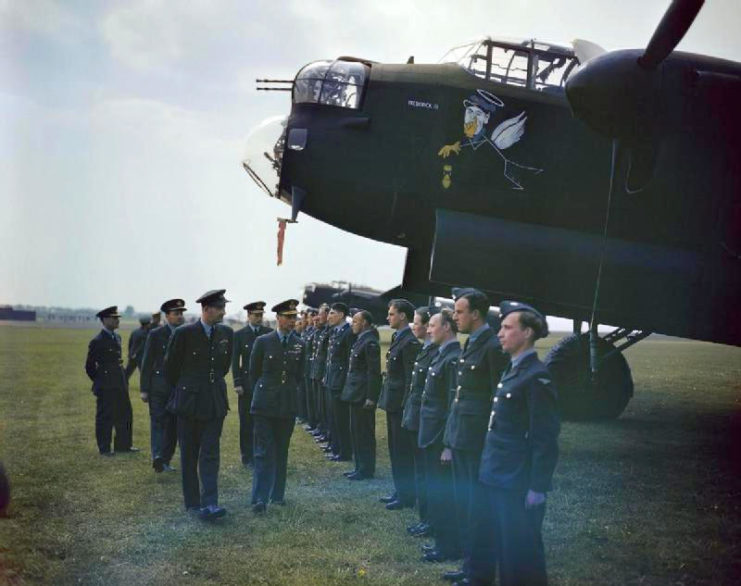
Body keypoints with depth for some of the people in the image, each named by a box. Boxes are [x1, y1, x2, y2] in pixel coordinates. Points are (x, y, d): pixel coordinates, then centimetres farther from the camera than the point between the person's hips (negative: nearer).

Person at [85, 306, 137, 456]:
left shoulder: (117, 337, 12)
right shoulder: (97, 341, -12)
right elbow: (89, 366, -6)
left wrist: (124, 379, 16)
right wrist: (100, 381, 0)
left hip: (120, 384, 8)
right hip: (105, 387, -8)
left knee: (125, 415, 12)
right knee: (105, 417, 1)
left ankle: (123, 445, 22)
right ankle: (104, 448, 9)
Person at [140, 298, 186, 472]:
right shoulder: (156, 334, -3)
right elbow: (146, 363, -2)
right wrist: (144, 389, -6)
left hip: (179, 388, 4)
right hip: (159, 387, -4)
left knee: (173, 425, 5)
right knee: (158, 422, -9)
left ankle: (165, 460, 12)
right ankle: (157, 457, -18)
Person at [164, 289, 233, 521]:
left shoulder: (226, 334, 2)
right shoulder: (184, 333, -11)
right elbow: (171, 367, 1)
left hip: (215, 402, 3)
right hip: (189, 401, -3)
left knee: (210, 454, -4)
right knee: (189, 455, 8)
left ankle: (208, 504, -8)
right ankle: (192, 502, 18)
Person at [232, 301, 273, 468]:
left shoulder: (270, 333, 5)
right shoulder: (239, 335, 3)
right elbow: (235, 360, 1)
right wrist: (237, 383, -7)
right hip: (247, 384, -1)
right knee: (246, 422, 4)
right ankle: (247, 457, 11)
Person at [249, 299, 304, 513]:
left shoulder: (299, 345, 5)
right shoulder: (263, 342, -4)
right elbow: (254, 373, 5)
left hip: (288, 405, 3)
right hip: (265, 405, -3)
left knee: (281, 452, 10)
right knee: (264, 452, -5)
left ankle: (277, 494, 20)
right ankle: (260, 499, -6)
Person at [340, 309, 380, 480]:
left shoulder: (370, 343, -16)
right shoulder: (360, 340, 13)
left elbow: (374, 372, -19)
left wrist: (370, 398, -21)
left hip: (363, 395, -10)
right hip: (355, 394, 10)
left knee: (364, 433, -2)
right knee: (356, 432, 15)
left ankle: (366, 470, 6)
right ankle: (360, 467, 24)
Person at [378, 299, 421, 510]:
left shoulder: (410, 342, -18)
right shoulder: (398, 338, 12)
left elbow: (411, 378, -19)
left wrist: (405, 406, -19)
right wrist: (388, 400, 15)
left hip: (400, 405, -10)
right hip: (392, 403, 10)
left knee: (403, 451, -2)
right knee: (395, 449, 17)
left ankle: (407, 495, 7)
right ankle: (400, 491, 27)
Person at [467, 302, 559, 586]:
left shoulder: (536, 376, -17)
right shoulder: (512, 370, 12)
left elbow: (545, 438, -19)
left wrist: (538, 487, -19)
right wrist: (487, 467, 16)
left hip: (517, 484, -9)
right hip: (494, 478, 9)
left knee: (520, 551, 3)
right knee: (485, 541, 20)